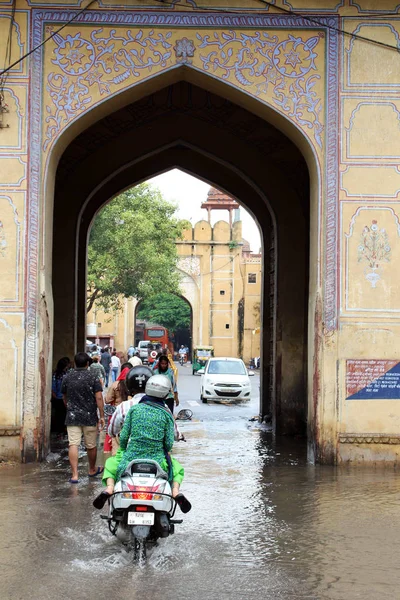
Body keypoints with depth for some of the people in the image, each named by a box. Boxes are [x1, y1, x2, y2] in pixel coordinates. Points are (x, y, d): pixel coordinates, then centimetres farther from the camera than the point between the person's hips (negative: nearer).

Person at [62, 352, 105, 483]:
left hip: (72, 417, 1)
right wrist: (102, 416, -5)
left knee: (73, 445, -5)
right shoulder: (93, 377, -5)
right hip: (90, 417, -1)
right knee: (91, 445, 15)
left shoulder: (67, 377, 3)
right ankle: (92, 470, 33)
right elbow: (99, 398, -10)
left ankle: (74, 474, -14)